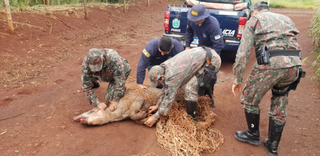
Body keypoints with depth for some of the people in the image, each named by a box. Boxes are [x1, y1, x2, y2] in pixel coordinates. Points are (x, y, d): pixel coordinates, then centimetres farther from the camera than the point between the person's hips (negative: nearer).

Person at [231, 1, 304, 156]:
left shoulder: (253, 20, 13)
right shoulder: (286, 19, 29)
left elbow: (243, 53, 2)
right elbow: (291, 44, 21)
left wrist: (237, 80, 5)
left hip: (271, 63, -6)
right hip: (294, 64, 6)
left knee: (249, 98, 18)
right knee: (280, 108, 21)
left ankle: (253, 135, 34)